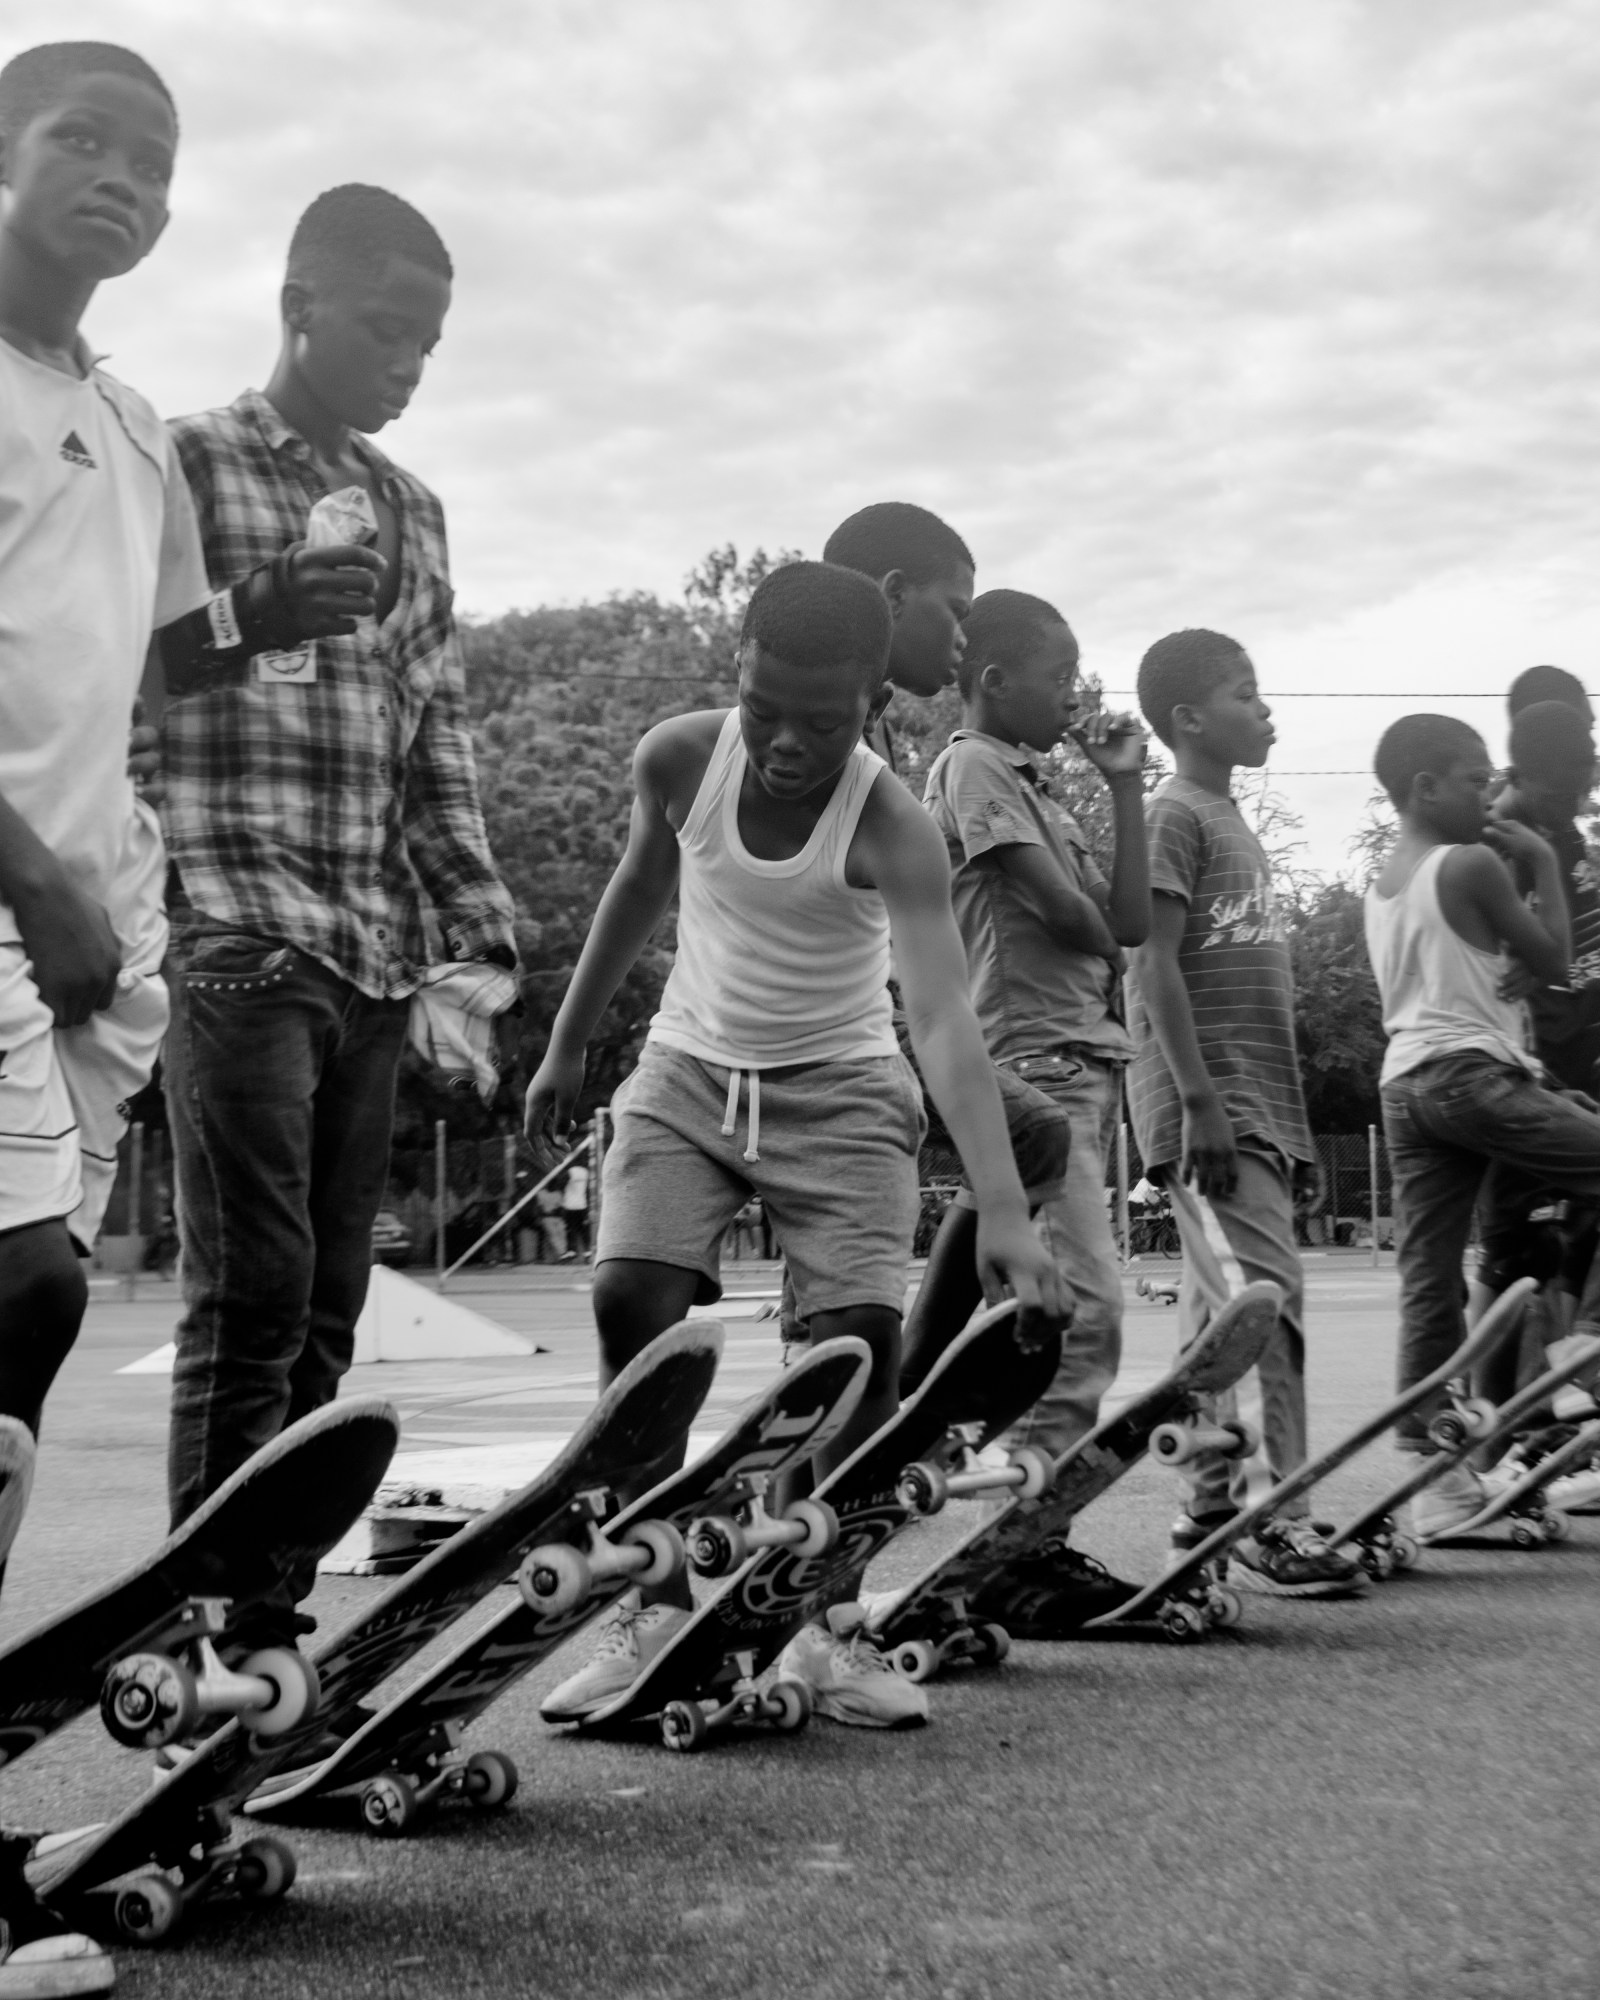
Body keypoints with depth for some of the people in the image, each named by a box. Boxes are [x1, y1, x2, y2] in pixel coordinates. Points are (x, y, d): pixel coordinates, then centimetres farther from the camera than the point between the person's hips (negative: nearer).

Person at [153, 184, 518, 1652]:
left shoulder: (411, 509, 20)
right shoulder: (188, 461, 3)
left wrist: (478, 930, 11)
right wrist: (248, 620, -17)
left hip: (380, 957, 6)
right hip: (236, 936, -6)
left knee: (327, 1303, 5)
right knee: (254, 1289, -11)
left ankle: (279, 1611, 11)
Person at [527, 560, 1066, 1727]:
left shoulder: (891, 829, -25)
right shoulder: (679, 760, -13)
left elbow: (944, 1017, -36)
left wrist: (1004, 1213, -48)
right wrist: (568, 1048, 16)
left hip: (841, 1095, -2)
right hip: (689, 1074, 3)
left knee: (863, 1336, -15)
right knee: (632, 1302, -16)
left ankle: (830, 1627, 3)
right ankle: (649, 1613, -5)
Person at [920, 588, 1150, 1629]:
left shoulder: (1035, 783, 24)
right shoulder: (973, 767, -4)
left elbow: (1129, 919, 14)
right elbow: (1071, 914, -13)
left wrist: (1126, 785, 13)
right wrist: (1104, 939, 7)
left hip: (1087, 1063, 10)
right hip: (1032, 1063, -10)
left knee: (1069, 1308, 9)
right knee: (1082, 1304, -16)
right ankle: (1023, 1551, -13)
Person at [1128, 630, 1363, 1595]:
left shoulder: (1237, 825, 21)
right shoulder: (1172, 817, -6)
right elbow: (1155, 967, -14)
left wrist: (1295, 1126, 20)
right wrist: (1199, 1101, -21)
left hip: (1260, 1107, 9)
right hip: (1209, 1106, -9)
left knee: (1220, 1304, 11)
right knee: (1266, 1296, -15)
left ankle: (1215, 1505, 18)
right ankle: (1272, 1523, -14)